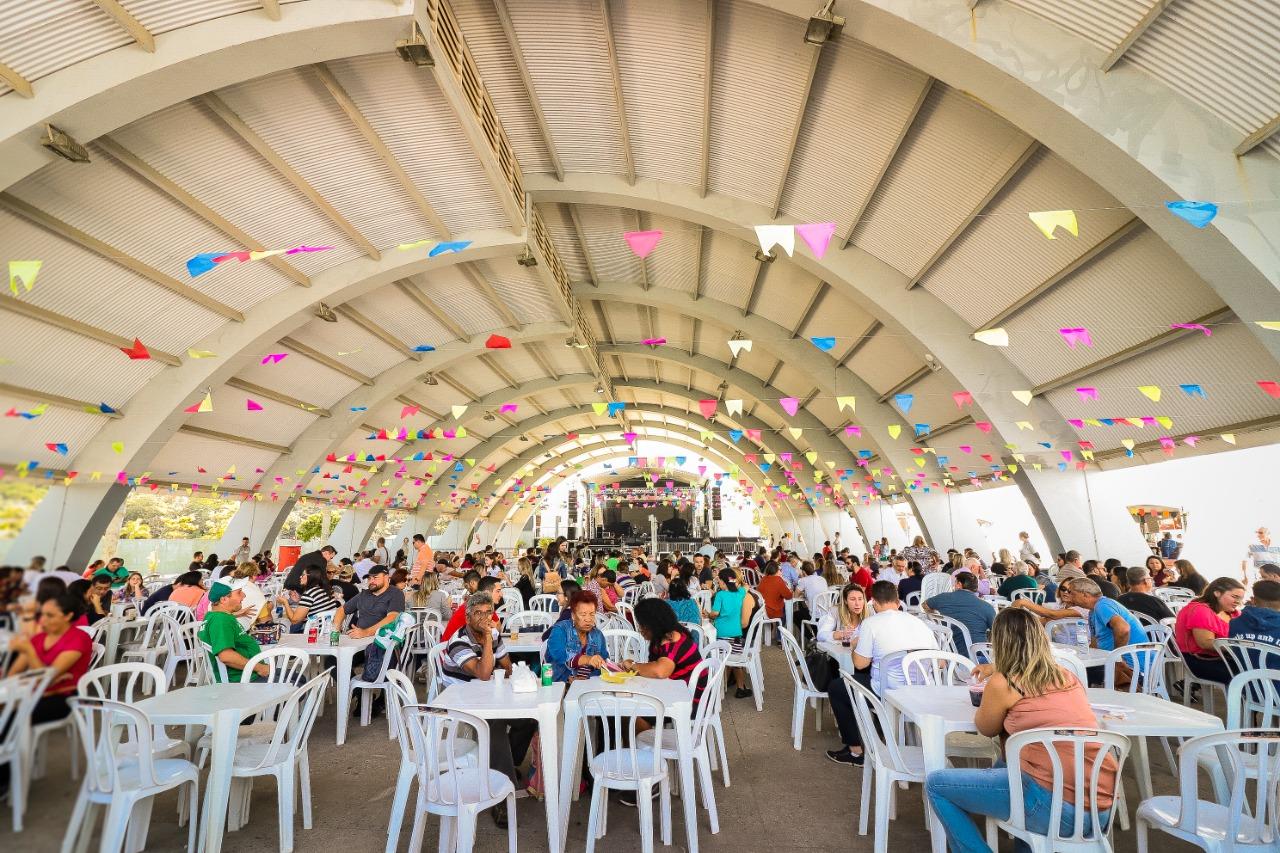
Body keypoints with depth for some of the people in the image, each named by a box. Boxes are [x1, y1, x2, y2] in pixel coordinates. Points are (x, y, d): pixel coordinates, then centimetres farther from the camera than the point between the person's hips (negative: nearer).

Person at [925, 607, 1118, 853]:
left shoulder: (1001, 684, -7)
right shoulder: (1068, 677, 10)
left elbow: (987, 729, 13)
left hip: (1055, 808, -7)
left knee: (936, 784, 5)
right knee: (1002, 768, 34)